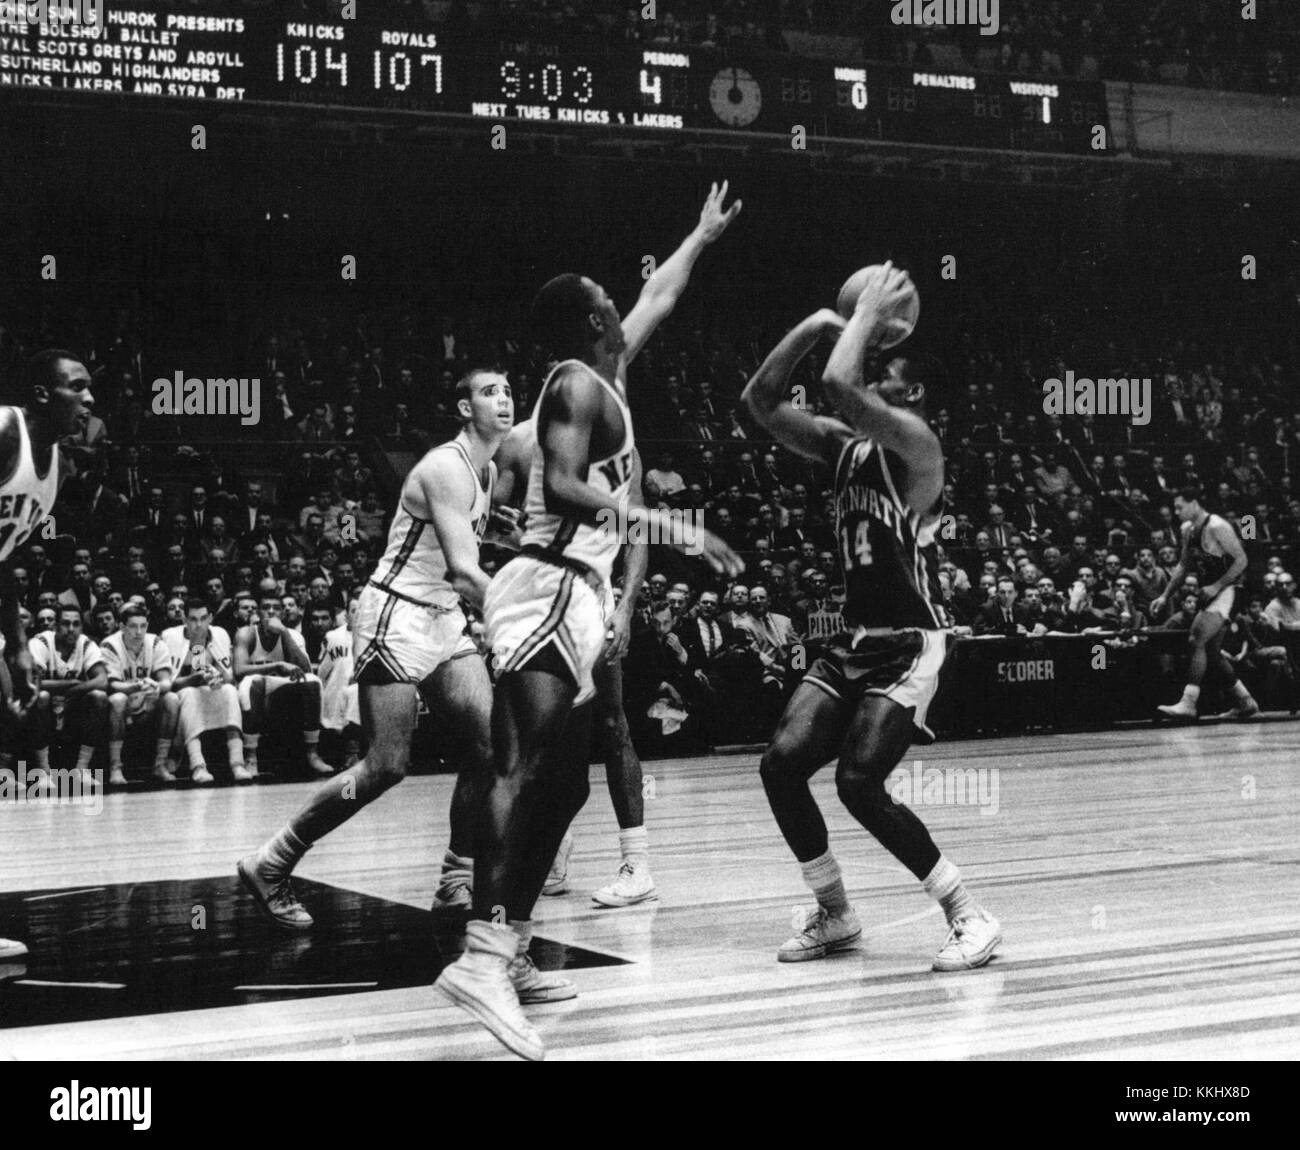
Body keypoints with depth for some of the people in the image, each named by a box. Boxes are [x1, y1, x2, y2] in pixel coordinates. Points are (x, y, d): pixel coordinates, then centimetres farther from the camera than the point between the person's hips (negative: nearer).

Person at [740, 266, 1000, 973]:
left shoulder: (913, 439, -14)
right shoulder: (843, 444, 10)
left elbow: (837, 383, -30)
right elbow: (760, 403, 8)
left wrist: (866, 318, -15)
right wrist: (816, 325, 2)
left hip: (911, 642, -8)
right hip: (854, 639, 8)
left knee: (860, 783, -18)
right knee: (782, 764, -2)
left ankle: (970, 917, -4)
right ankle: (834, 915, 15)